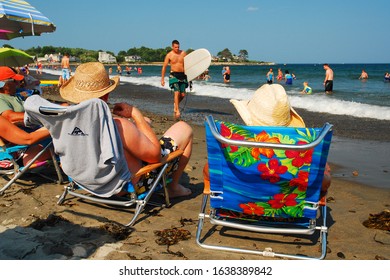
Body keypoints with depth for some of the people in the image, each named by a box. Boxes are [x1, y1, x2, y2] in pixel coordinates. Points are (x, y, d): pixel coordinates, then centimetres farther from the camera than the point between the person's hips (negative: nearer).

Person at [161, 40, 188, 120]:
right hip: (174, 75, -3)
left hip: (183, 75, 4)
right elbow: (164, 67, 3)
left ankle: (175, 104, 33)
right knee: (177, 92, -18)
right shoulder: (169, 55, -1)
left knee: (183, 94, 4)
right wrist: (162, 79, 1)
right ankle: (177, 110, -17)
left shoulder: (183, 53, 5)